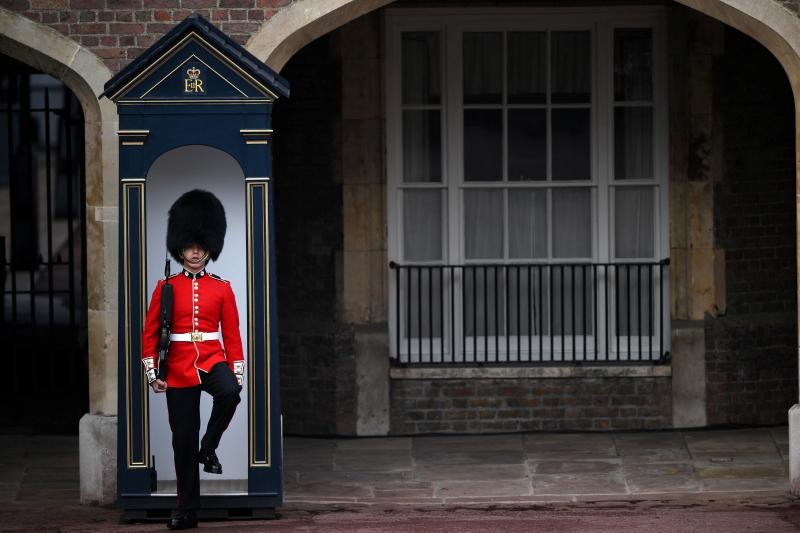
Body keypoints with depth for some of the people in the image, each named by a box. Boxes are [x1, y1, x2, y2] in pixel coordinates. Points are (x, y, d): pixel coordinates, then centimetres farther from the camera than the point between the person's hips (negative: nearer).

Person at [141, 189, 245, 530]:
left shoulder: (222, 289, 5)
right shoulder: (166, 288, 3)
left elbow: (232, 335, 5)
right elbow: (150, 334, 4)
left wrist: (238, 375, -2)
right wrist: (152, 373, -4)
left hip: (213, 361, 0)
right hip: (179, 369, 0)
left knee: (229, 394, -35)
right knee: (183, 438, 1)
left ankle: (209, 448, -11)